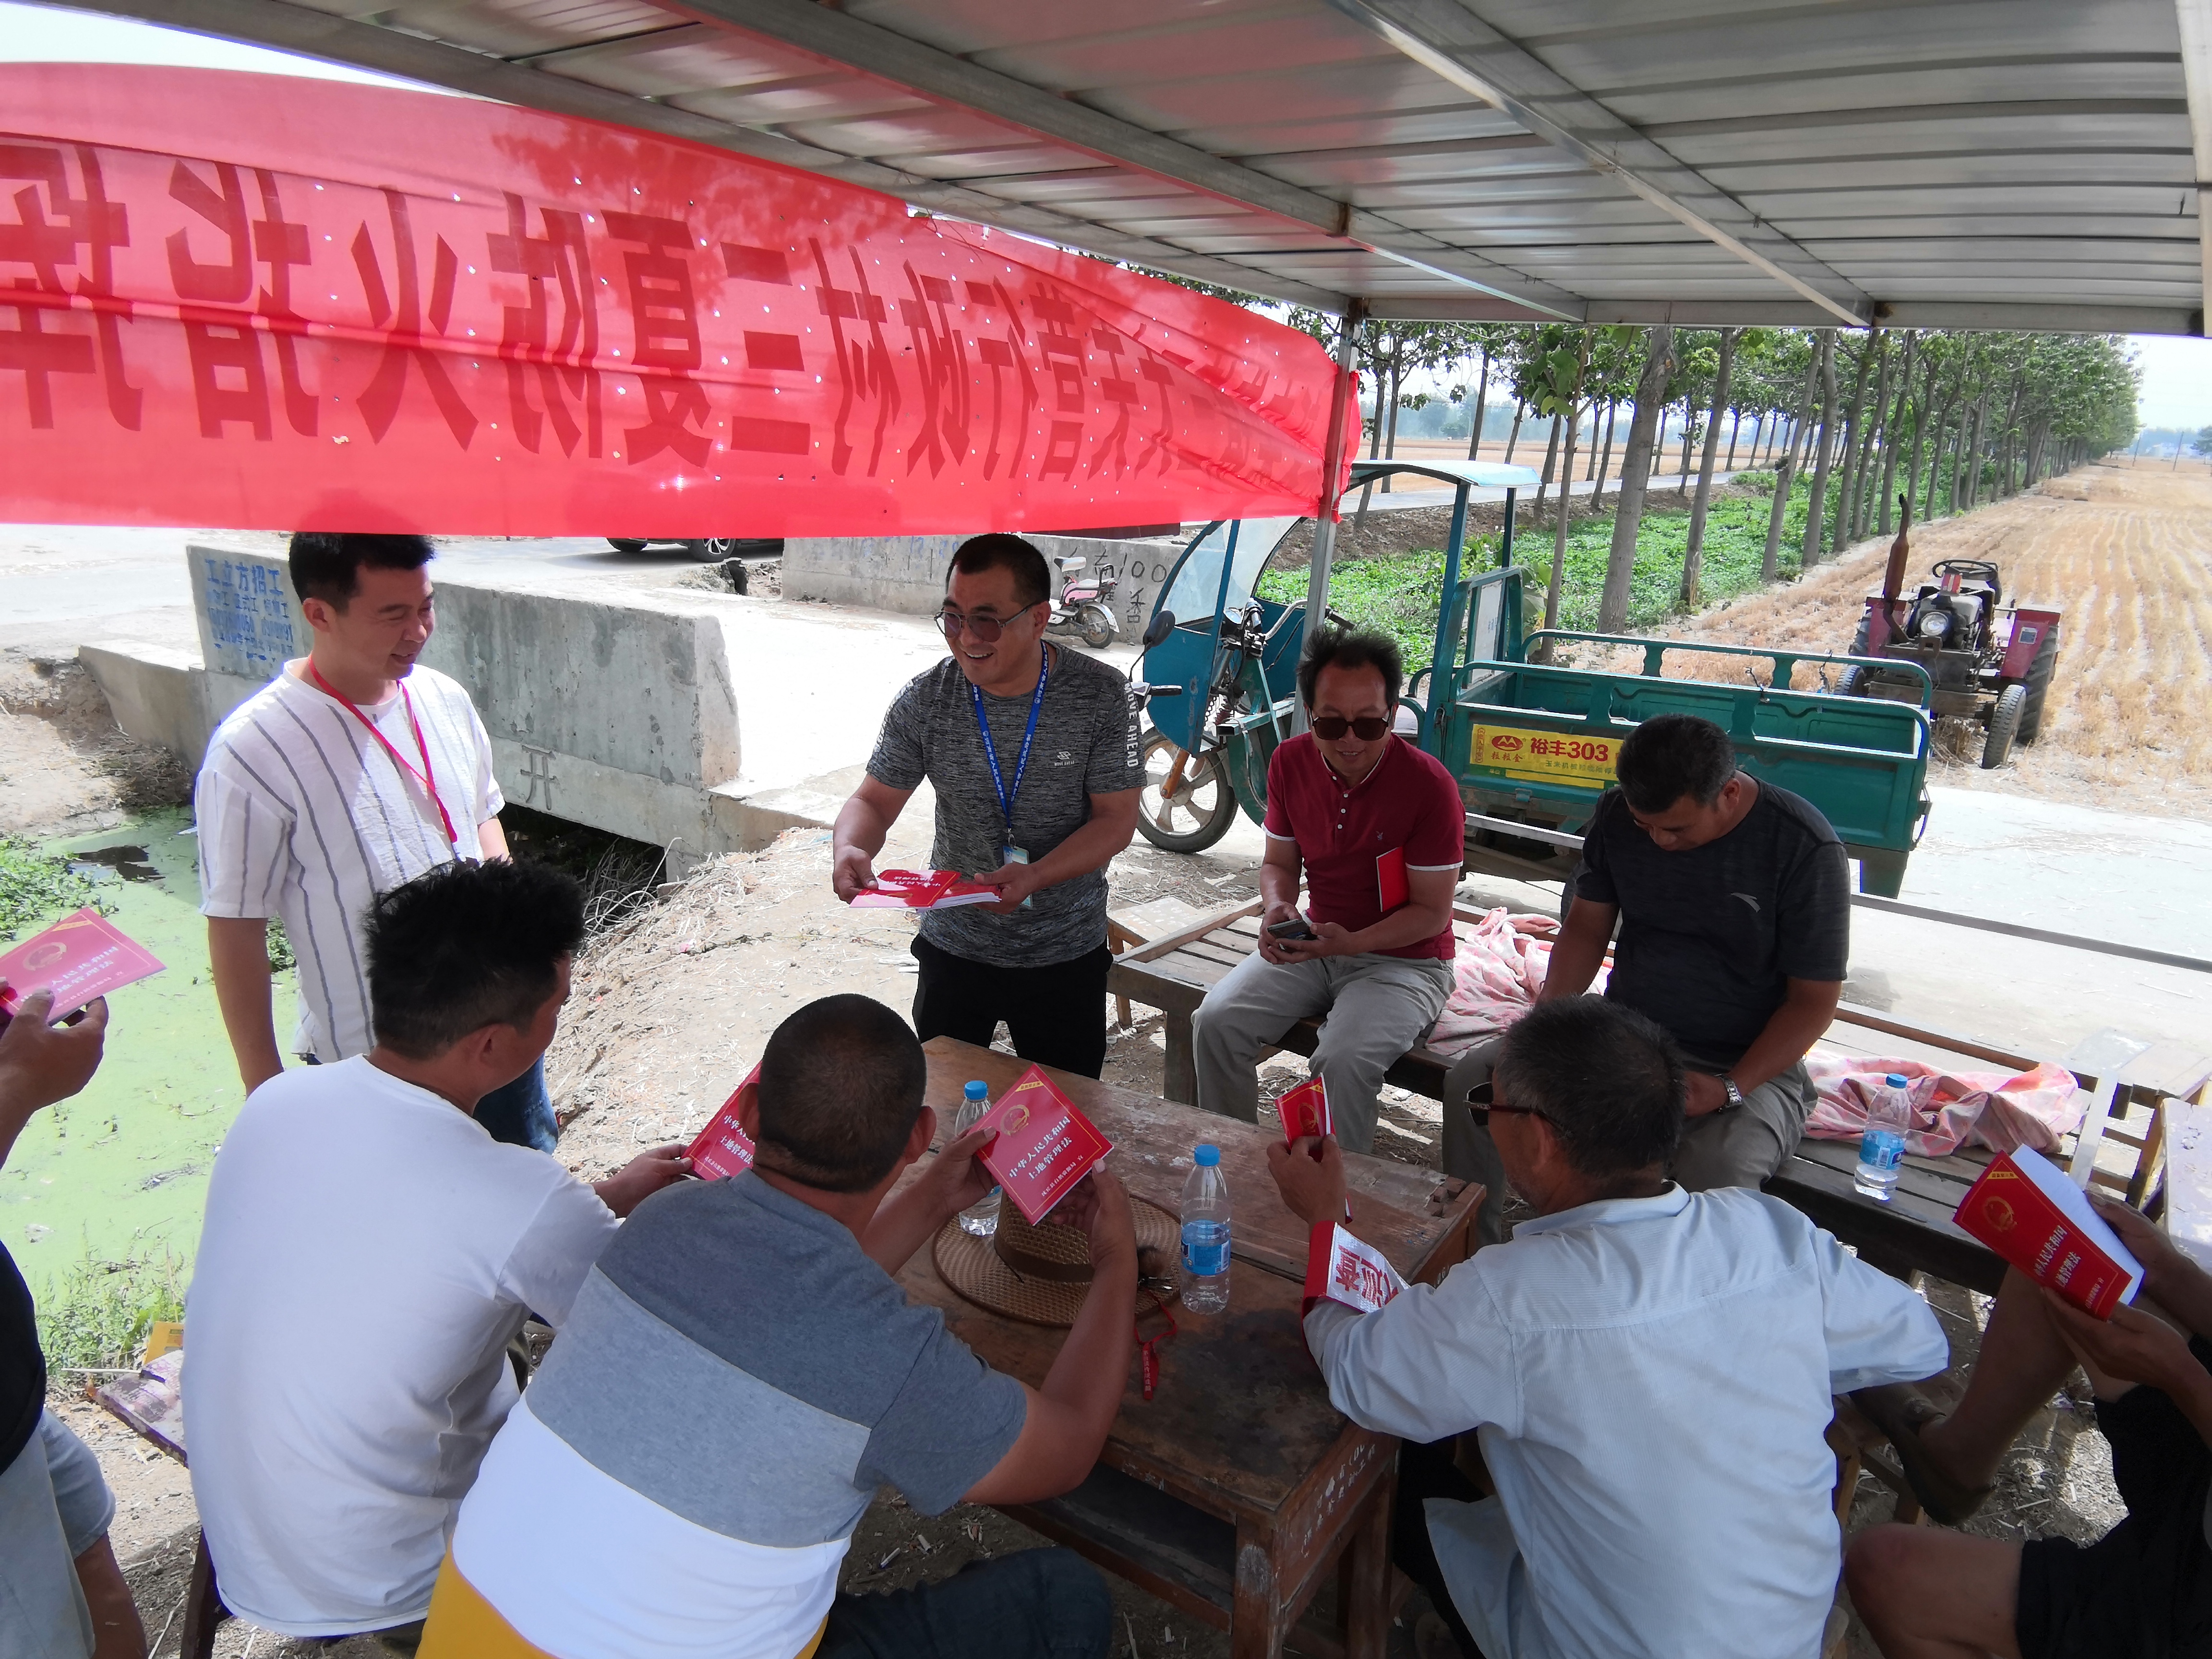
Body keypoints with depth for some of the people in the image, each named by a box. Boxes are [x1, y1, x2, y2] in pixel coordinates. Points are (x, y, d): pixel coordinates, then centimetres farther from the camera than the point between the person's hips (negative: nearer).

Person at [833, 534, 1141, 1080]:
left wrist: (1034, 877, -28)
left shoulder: (1102, 697, -15)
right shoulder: (924, 701, -10)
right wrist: (850, 849, -26)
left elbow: (1116, 819, -12)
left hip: (1066, 955, -1)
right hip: (954, 948, 1)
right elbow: (875, 800, -3)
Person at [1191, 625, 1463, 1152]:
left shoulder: (1429, 785, -19)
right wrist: (1278, 909, -14)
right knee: (1216, 1022, -16)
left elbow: (1432, 912, -13)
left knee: (1342, 1060, -31)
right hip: (1314, 946, 5)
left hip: (1404, 957, -5)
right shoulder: (1290, 763, -3)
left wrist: (1351, 942, -28)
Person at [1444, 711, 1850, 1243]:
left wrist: (1729, 1089, -23)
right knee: (1471, 1080, -14)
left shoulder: (1805, 848, -16)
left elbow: (1814, 1000, -10)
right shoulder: (1619, 814, -3)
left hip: (1749, 1063, -4)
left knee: (1717, 1176, -36)